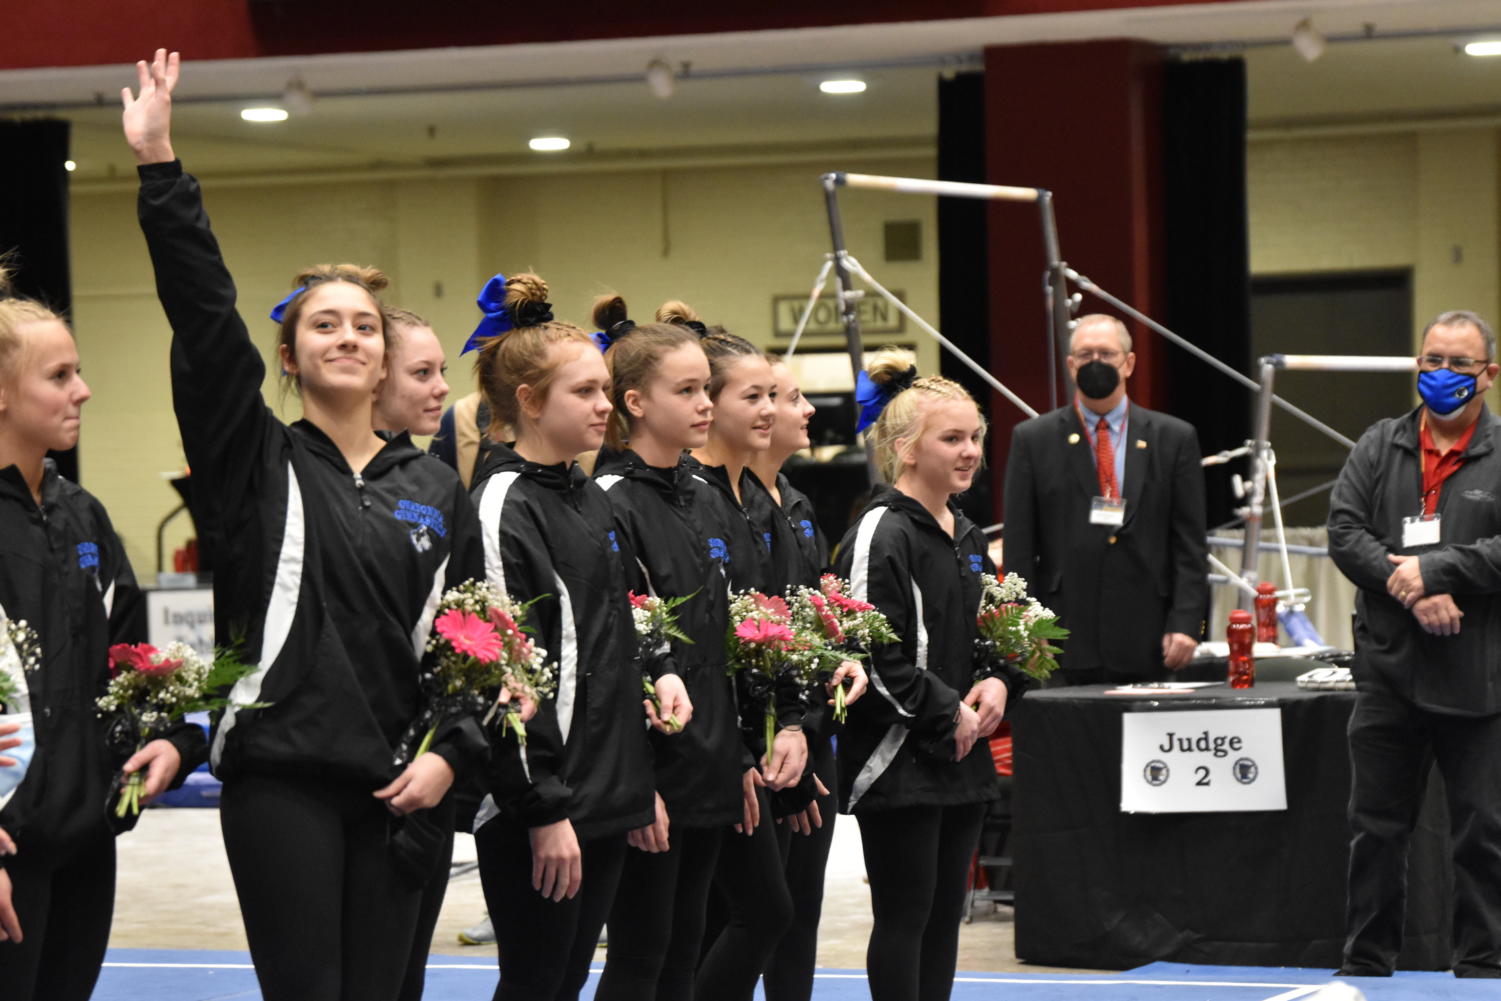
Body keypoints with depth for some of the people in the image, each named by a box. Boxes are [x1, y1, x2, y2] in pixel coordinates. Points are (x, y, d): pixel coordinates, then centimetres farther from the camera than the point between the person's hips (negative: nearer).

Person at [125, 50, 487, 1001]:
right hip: (280, 779, -3)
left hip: (400, 786, 3)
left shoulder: (435, 487, 11)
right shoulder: (258, 463, 2)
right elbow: (204, 317, -8)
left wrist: (453, 752, -1)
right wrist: (161, 167, -15)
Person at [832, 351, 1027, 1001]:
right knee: (905, 914, -4)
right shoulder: (880, 536, -14)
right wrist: (948, 715, -14)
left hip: (962, 756, 9)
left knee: (946, 911, 11)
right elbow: (872, 658, -20)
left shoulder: (965, 536, 14)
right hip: (898, 761, -9)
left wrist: (998, 683, 3)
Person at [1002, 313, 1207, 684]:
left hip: (1145, 640, 1)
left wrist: (1186, 624, -3)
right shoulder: (1033, 439, 8)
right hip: (1065, 639, -1)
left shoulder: (1175, 438, 10)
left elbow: (1190, 543, 7)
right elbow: (1019, 547, 5)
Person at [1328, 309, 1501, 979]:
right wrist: (1409, 588, -13)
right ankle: (1366, 965, 18)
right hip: (1389, 669, 3)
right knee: (1376, 828, 9)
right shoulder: (1378, 447, 10)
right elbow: (1344, 533, 0)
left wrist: (1433, 570, -17)